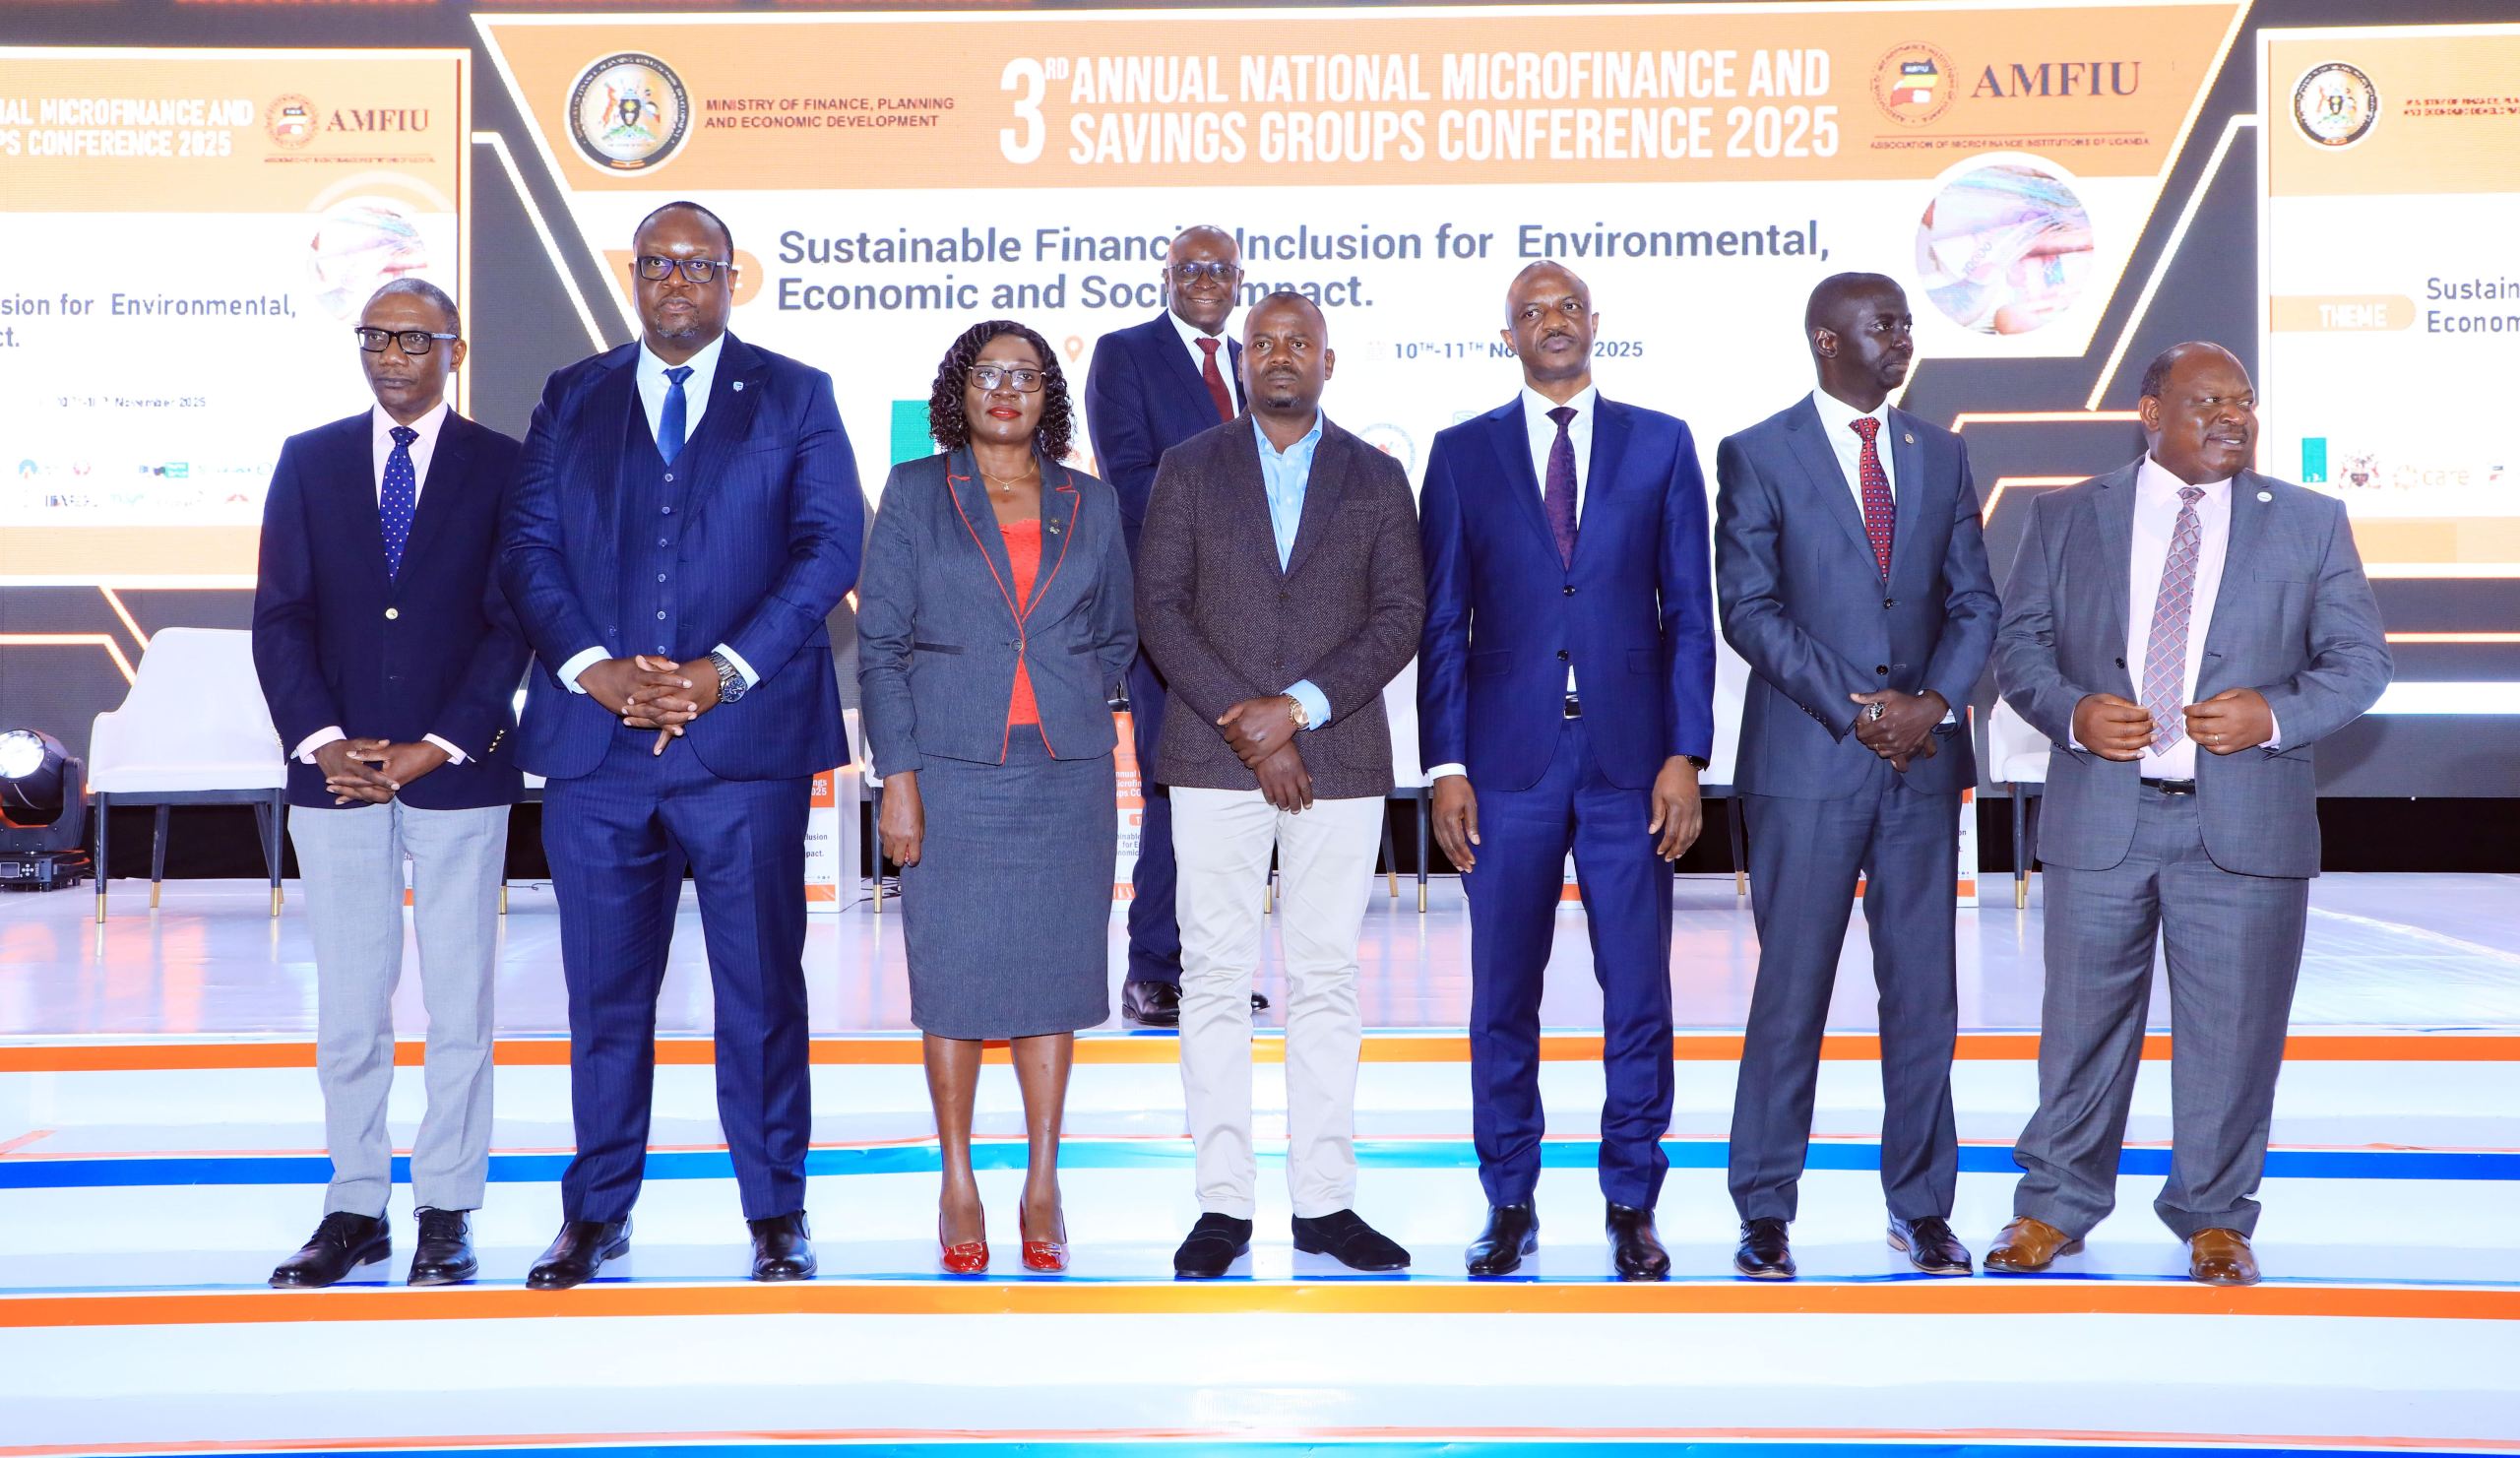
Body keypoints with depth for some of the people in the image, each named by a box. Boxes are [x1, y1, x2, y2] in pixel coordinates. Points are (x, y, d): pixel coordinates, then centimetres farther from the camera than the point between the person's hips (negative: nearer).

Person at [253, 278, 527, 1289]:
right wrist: (323, 741, -8)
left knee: (459, 1006, 2)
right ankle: (355, 1207, 16)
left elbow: (511, 625, -2)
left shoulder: (502, 468, 3)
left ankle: (446, 1214, 10)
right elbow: (280, 617, 5)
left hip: (459, 774, -2)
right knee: (347, 1009, 6)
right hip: (333, 768, 2)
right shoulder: (308, 462, 10)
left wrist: (436, 748, -11)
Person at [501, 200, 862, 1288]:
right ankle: (596, 1211, 19)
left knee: (761, 983, 2)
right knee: (604, 985, 7)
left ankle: (776, 1214, 13)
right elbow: (528, 548, 7)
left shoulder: (795, 397, 8)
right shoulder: (572, 399, 14)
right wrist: (592, 667, -9)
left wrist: (724, 671, -12)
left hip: (746, 737, -2)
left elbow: (829, 547, -1)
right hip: (595, 744, 2)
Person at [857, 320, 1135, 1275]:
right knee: (952, 971, 1)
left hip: (1066, 774, 2)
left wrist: (1069, 702, 3)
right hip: (953, 769, -2)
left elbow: (1117, 634, 19)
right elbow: (879, 642, -1)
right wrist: (898, 776, -8)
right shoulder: (915, 493, 4)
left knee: (1053, 968, 4)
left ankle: (1043, 1187, 13)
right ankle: (957, 1184, 13)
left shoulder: (1090, 505, 10)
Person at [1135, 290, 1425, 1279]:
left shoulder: (1377, 480, 10)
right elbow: (1158, 606, 0)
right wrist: (1248, 725, -10)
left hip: (1339, 760, 1)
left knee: (1327, 982, 3)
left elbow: (1401, 615, 1)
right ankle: (1223, 1204, 5)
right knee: (1216, 980, -1)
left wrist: (1298, 708, -11)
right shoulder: (1189, 469, 9)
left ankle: (1324, 1203, 9)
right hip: (1214, 756, 0)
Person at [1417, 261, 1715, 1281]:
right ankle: (1510, 1205, 17)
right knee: (1503, 996, 5)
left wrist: (1685, 755, -4)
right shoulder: (1463, 453, 7)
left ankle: (1631, 1206, 15)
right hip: (1508, 759, 0)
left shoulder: (1660, 443, 8)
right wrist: (1445, 766, -2)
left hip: (1630, 759, 0)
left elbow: (1689, 612, 5)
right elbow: (1442, 622, 5)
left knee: (1638, 995, 3)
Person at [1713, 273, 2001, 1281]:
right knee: (1791, 990, 1)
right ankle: (1765, 1215, 11)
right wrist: (1854, 709, -12)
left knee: (1924, 990, 7)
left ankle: (1921, 1207, 18)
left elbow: (1974, 601, 10)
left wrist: (1934, 702, -7)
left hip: (1924, 758, 4)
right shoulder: (1757, 456, 0)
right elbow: (1750, 608, -7)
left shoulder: (1940, 455, 13)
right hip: (1807, 763, -4)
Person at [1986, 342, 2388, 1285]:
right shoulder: (2066, 518, 8)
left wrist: (2275, 714, -13)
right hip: (2101, 816, 0)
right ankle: (2055, 1206, 21)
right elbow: (2018, 642, 6)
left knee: (2231, 1032, 5)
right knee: (2082, 1023, 7)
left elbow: (2359, 660, 5)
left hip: (2244, 821, 0)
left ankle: (2215, 1218, 22)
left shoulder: (2311, 524, 7)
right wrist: (2073, 713, -13)